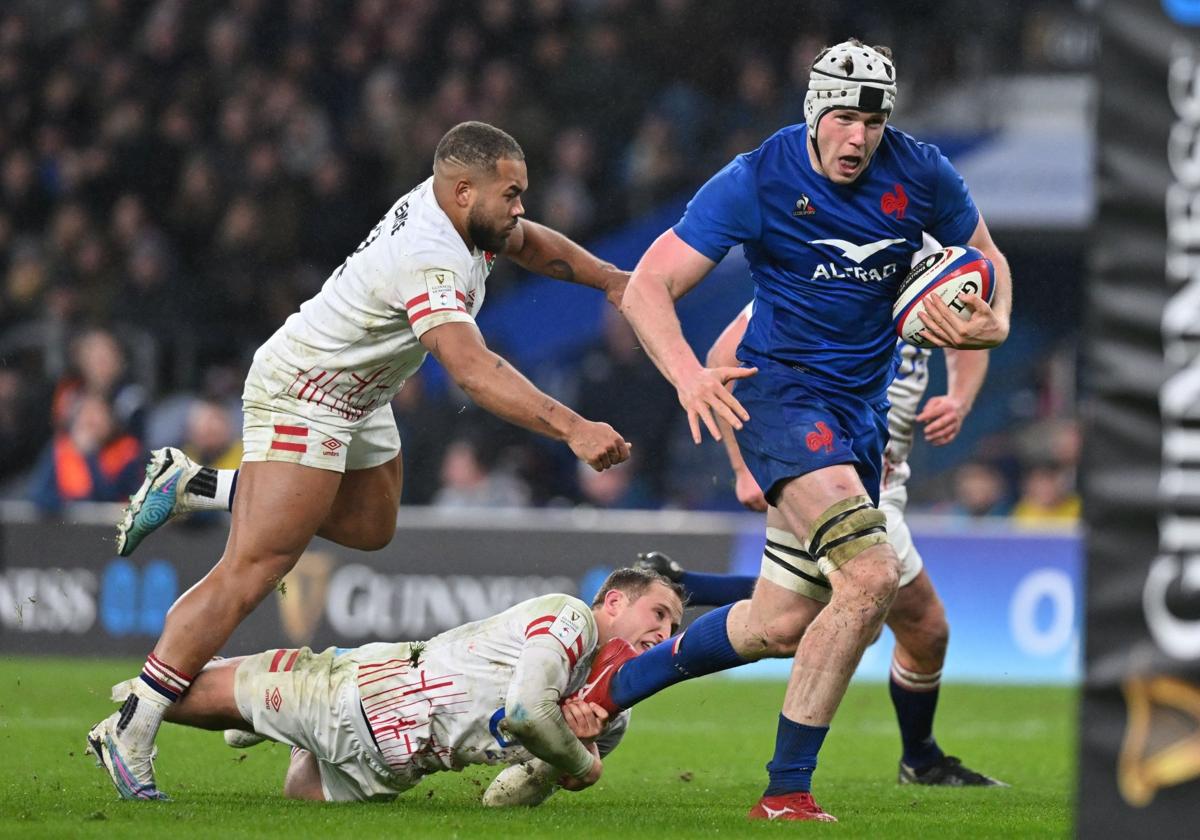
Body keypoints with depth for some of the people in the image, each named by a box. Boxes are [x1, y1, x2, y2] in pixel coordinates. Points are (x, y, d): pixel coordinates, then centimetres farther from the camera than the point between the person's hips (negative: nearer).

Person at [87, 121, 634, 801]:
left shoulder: (455, 203, -2)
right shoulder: (431, 260, -32)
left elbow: (530, 243, 21)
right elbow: (474, 370, -42)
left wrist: (613, 279, 22)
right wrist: (571, 428, -48)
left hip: (359, 401, 11)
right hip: (302, 395, -11)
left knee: (370, 528, 24)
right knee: (253, 572, -15)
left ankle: (191, 486, 29)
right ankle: (129, 733, -15)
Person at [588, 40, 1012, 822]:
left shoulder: (922, 176, -5)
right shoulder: (757, 182, -14)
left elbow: (986, 256, 13)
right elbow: (647, 287, -15)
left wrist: (993, 322, -10)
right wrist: (687, 372, -34)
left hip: (863, 408, 6)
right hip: (783, 395, -6)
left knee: (783, 626, 9)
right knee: (870, 577, -26)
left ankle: (620, 682, 33)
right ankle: (786, 791, -18)